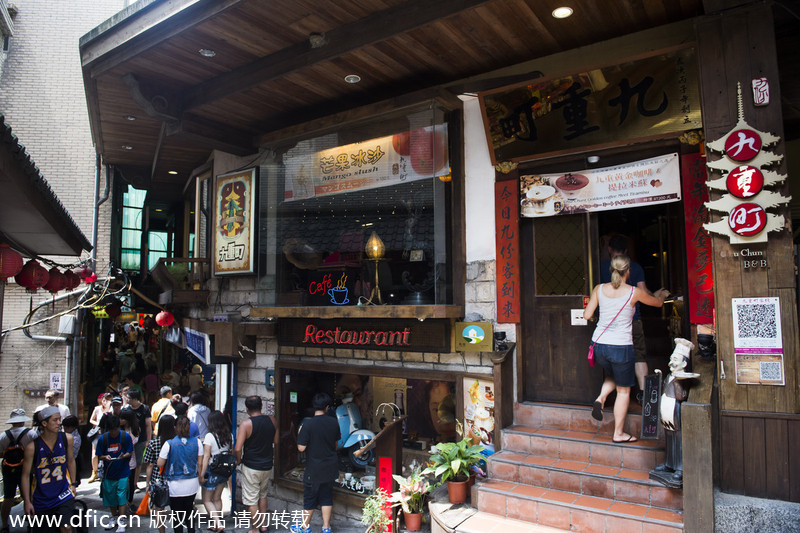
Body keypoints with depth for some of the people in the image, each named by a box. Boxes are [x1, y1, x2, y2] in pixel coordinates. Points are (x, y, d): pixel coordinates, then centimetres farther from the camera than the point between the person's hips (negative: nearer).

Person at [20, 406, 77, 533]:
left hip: (63, 494, 1)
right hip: (41, 497, 0)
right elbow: (25, 476, -7)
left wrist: (73, 484, 10)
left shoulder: (67, 439, -7)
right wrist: (27, 502, -6)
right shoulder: (32, 446, -15)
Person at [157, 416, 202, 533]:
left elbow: (160, 464, -10)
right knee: (189, 512, 22)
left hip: (175, 486, -3)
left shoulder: (169, 443, -15)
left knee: (177, 514, 12)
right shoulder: (196, 442, -6)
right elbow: (200, 464, 1)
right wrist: (200, 479, 13)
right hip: (192, 485, 3)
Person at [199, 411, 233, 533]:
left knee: (207, 500, 9)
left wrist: (202, 475, -14)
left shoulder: (210, 436, -16)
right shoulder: (229, 436, 0)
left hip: (212, 471, -5)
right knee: (217, 498, 19)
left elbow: (206, 456, -17)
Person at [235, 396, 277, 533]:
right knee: (262, 495, 25)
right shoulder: (271, 420, -5)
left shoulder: (246, 424, -18)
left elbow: (238, 449, -21)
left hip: (251, 467, -5)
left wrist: (238, 460, -2)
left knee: (252, 500, 10)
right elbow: (276, 441, 6)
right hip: (267, 466, 5)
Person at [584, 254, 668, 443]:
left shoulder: (599, 289, 0)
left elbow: (587, 315, 3)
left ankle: (600, 399, 5)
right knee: (623, 390, 11)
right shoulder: (634, 292, -7)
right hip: (621, 346, -4)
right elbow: (658, 302, 12)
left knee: (612, 376, 31)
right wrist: (660, 294, 35)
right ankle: (618, 434, 17)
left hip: (599, 344, 4)